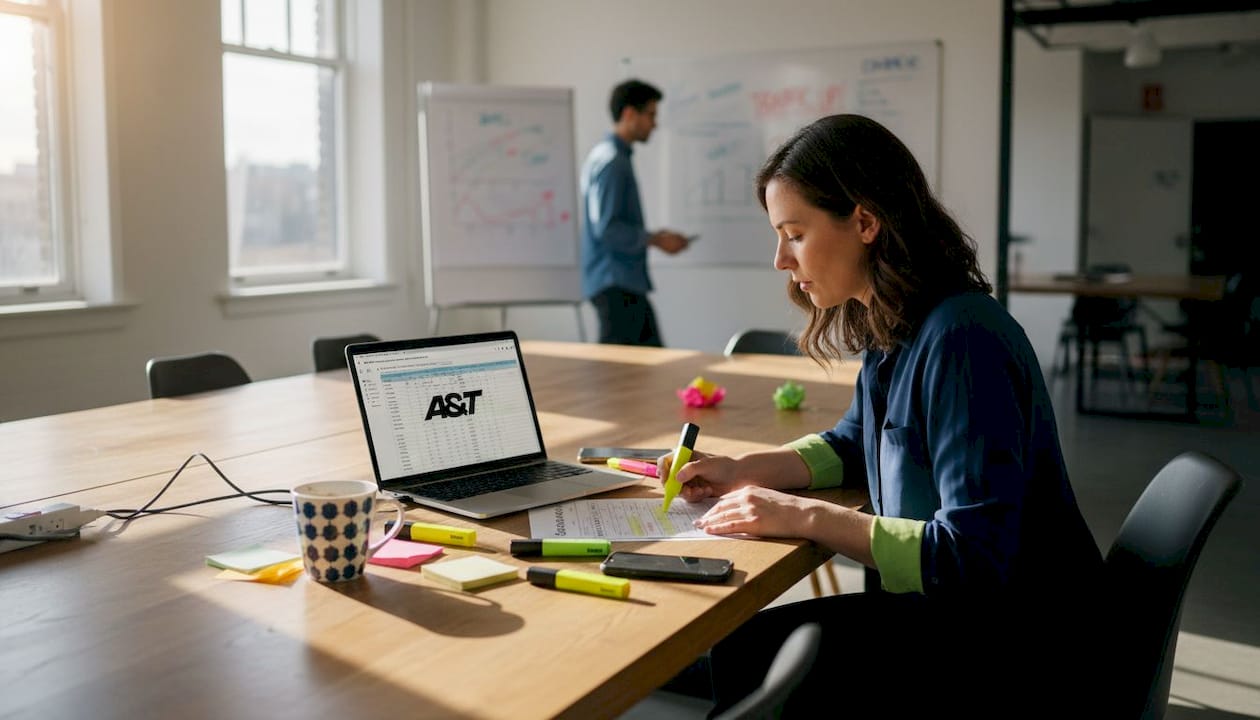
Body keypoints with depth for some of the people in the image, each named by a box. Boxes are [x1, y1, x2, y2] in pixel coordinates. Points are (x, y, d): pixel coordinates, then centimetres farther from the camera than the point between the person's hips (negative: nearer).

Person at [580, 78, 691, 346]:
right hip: (616, 284, -10)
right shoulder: (611, 161, -15)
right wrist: (655, 239, -13)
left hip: (625, 283, 10)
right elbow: (605, 228, -22)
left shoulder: (608, 155, 16)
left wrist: (653, 236, 13)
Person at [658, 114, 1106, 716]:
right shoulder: (891, 329, 3)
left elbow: (973, 555, -27)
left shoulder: (962, 340, -25)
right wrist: (744, 471, 5)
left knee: (753, 657, -12)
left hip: (1015, 645, -8)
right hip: (959, 606, 8)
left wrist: (805, 516, -22)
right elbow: (855, 442, 21)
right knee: (738, 647, 0)